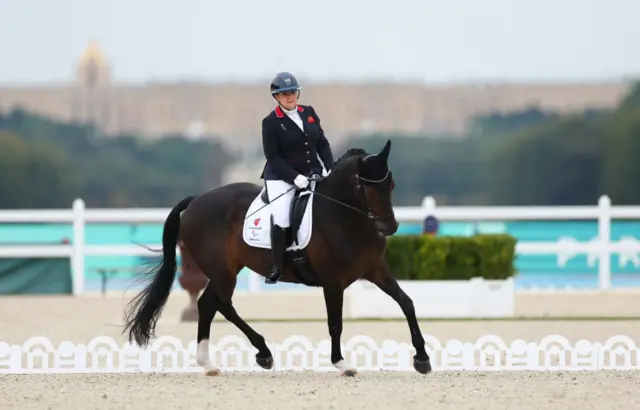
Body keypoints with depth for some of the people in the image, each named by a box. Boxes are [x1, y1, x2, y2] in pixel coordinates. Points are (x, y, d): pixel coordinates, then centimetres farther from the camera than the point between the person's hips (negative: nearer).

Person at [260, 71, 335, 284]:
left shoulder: (309, 113, 7)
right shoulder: (270, 122, -8)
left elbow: (323, 143, 10)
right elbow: (272, 156, -12)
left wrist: (330, 168, -4)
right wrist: (295, 177, -21)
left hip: (312, 172, 5)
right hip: (281, 176, -5)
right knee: (280, 219, -21)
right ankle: (277, 268, -8)